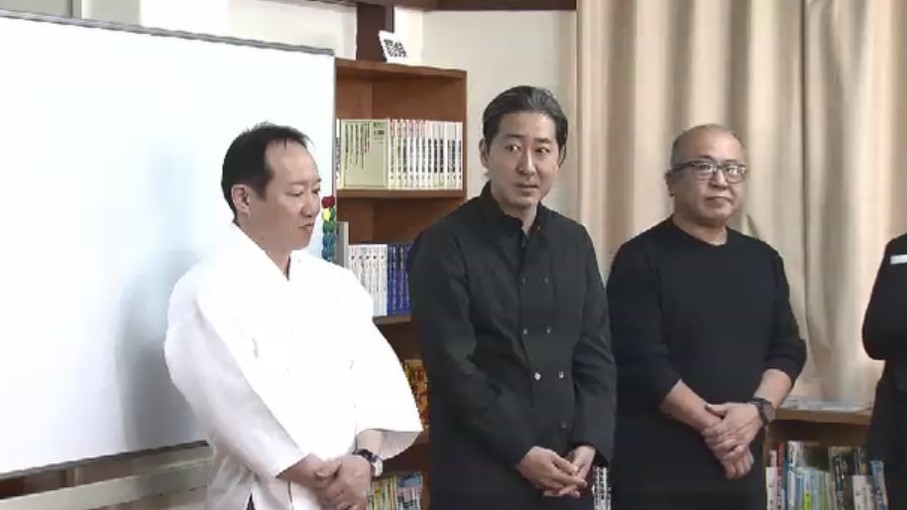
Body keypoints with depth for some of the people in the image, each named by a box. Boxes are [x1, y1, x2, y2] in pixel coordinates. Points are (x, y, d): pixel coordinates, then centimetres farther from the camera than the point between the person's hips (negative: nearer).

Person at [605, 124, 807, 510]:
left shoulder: (763, 260, 13)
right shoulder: (641, 259, -5)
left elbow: (788, 349, 10)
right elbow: (640, 361, -13)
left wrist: (758, 410, -9)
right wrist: (713, 425, -14)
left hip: (741, 470, 6)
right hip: (657, 474, -5)